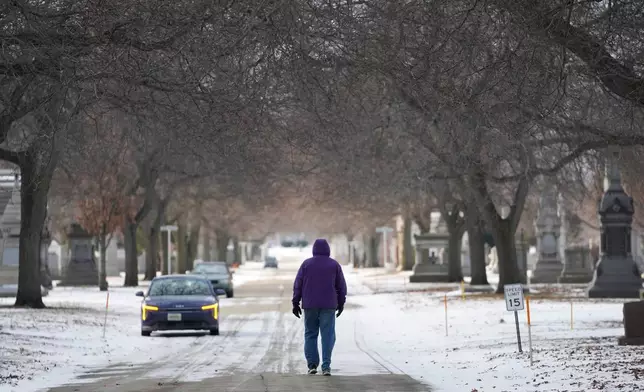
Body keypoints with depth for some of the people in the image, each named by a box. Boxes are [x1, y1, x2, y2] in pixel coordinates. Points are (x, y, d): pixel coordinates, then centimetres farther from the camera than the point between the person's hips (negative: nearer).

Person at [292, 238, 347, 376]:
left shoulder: (306, 264, 2)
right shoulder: (334, 265, 2)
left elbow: (297, 285, 1)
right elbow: (341, 286, 4)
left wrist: (295, 303, 6)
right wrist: (341, 303, 14)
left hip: (310, 305, 1)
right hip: (328, 305, 0)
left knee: (310, 334, 9)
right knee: (328, 335, -1)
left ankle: (312, 365, 4)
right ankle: (326, 366, -10)